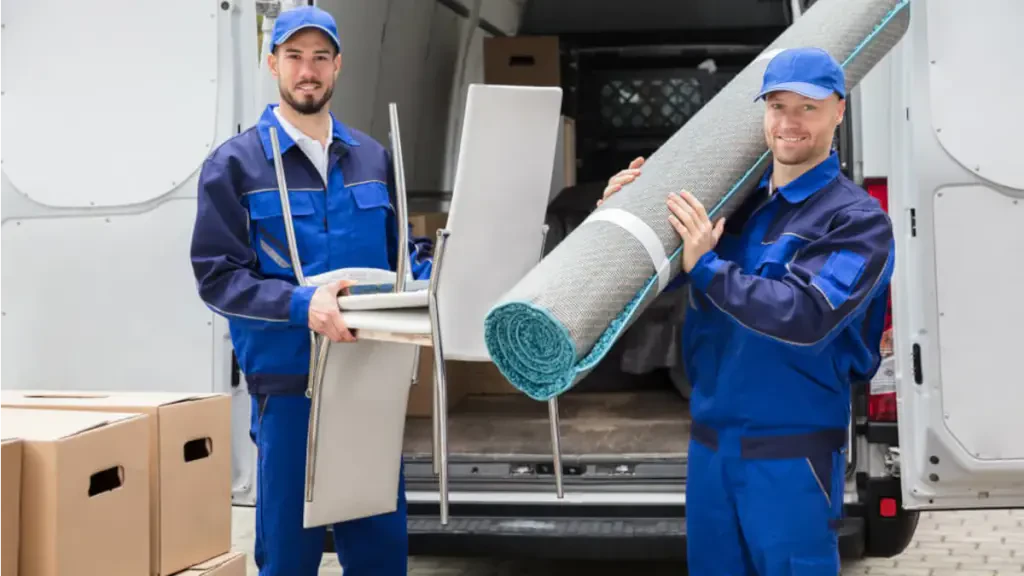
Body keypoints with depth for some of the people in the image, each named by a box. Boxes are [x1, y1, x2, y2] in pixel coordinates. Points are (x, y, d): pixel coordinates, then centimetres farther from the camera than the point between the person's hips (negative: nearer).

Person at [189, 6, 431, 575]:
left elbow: (400, 251, 16)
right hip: (288, 381, -4)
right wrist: (302, 304, -23)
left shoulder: (373, 158, 10)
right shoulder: (235, 164, -3)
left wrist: (436, 274, -6)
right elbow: (217, 276, -8)